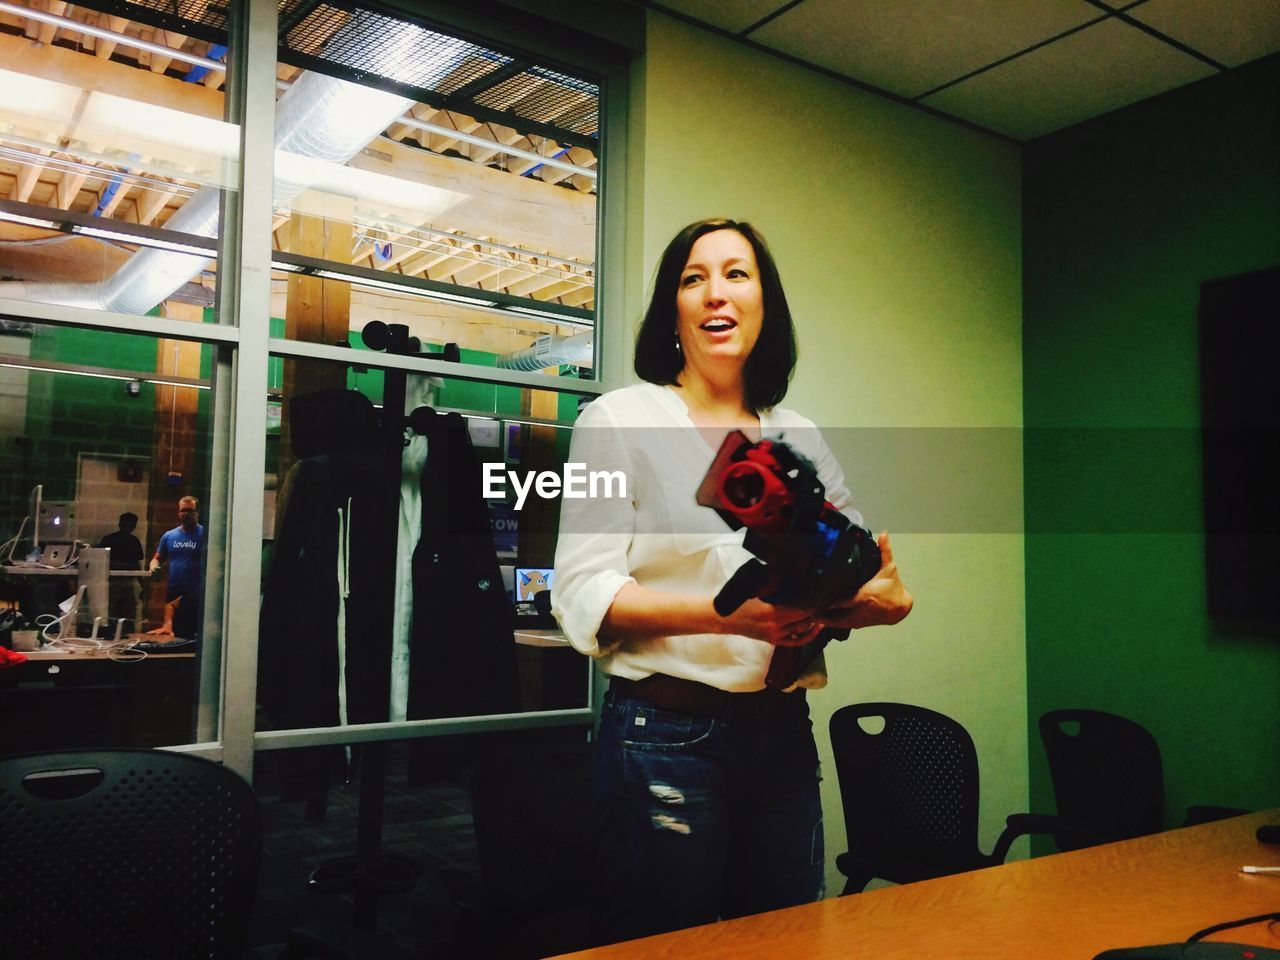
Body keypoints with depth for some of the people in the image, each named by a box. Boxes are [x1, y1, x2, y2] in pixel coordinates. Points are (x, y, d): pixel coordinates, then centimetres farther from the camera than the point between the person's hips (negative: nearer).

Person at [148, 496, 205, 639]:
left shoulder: (204, 535, -4)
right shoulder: (169, 536, 10)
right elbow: (157, 558, 18)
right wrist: (154, 567, -5)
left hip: (198, 595, -4)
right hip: (174, 593, 4)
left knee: (196, 637, -3)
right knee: (174, 637, 12)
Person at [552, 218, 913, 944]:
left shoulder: (798, 436, 11)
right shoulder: (621, 419, -3)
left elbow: (862, 576, 14)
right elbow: (583, 595, -12)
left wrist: (888, 601, -9)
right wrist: (729, 614, -24)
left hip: (784, 736, 5)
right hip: (666, 738, -4)